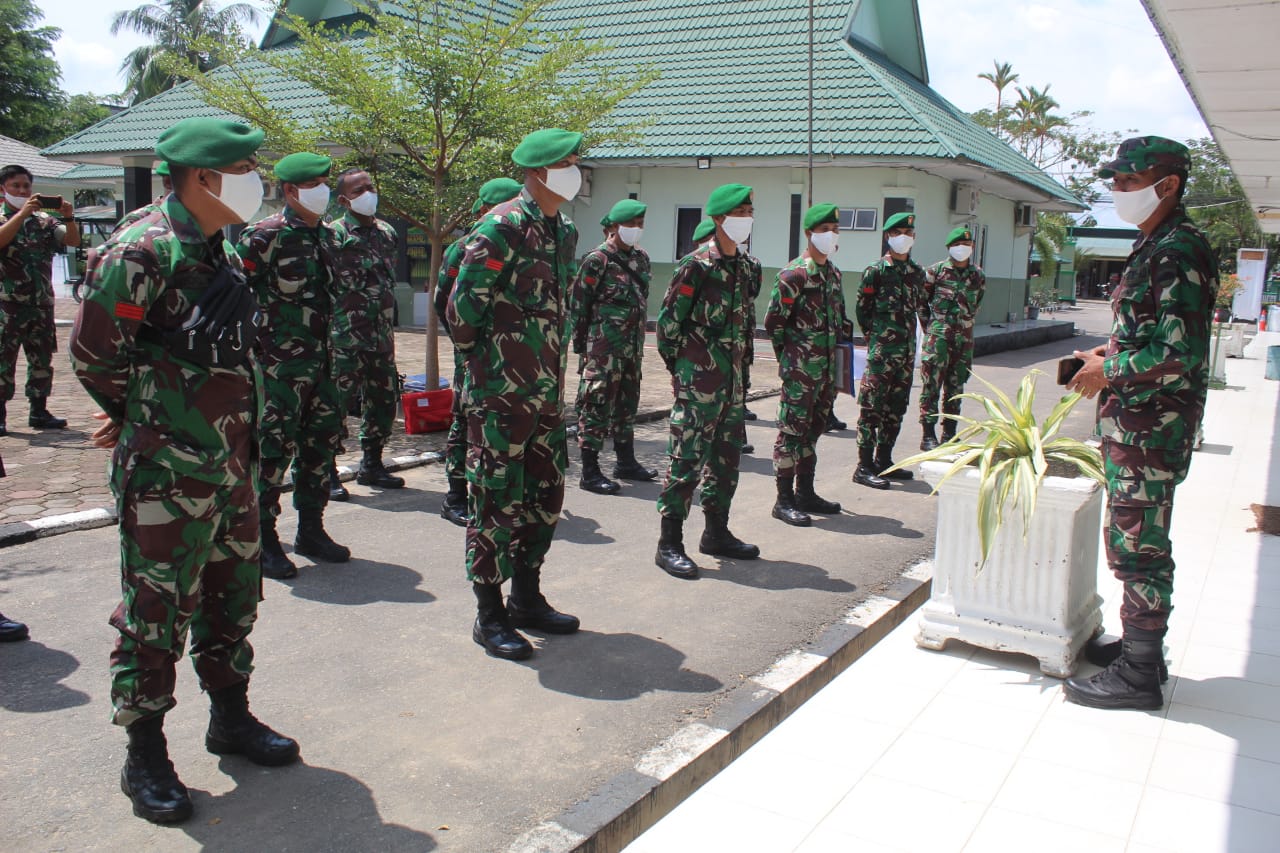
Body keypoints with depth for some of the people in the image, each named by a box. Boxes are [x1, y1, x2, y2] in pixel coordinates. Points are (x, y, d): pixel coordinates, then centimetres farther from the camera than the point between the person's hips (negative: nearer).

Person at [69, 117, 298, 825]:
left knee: (233, 598, 18)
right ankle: (145, 758, 18)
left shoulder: (220, 251, 11)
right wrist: (139, 417, 2)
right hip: (165, 473, -8)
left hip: (230, 465, 8)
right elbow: (93, 354, -13)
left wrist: (240, 439, 11)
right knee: (155, 612, 3)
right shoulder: (140, 252, -16)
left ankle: (230, 718, 35)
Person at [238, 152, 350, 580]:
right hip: (279, 362, -7)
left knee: (323, 442, 12)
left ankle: (311, 530, 25)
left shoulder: (327, 236, 13)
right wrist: (253, 343, -12)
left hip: (321, 359, 7)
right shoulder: (264, 236, -10)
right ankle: (262, 539, 9)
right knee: (273, 447, -2)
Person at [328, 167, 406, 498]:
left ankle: (371, 465, 26)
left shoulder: (387, 232, 14)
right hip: (345, 339, -6)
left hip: (381, 337, 7)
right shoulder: (333, 234, -6)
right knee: (335, 404, -4)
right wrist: (329, 330, -11)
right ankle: (328, 473, 6)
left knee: (384, 402, 12)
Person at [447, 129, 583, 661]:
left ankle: (527, 599, 29)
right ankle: (489, 616, 12)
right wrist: (482, 361, -3)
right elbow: (463, 307, -15)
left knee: (546, 495, 14)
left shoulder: (564, 230, 12)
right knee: (497, 501, 0)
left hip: (546, 391, 8)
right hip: (500, 392, -8)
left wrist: (547, 369, 16)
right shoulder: (502, 227, -14)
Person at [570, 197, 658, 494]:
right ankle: (590, 472, 2)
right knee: (597, 404, -4)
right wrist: (581, 343, -8)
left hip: (632, 347, 8)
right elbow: (579, 302, -9)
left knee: (627, 403, 16)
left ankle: (626, 462, 29)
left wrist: (639, 340, 17)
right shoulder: (597, 259, -10)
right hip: (603, 347, -8)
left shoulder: (641, 258, 12)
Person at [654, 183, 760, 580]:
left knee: (727, 455, 14)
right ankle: (669, 544, 0)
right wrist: (680, 368, -5)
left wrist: (740, 365, 15)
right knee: (687, 457, -7)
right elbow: (669, 320, -10)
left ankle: (716, 532, 27)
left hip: (732, 374, 8)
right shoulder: (697, 264, -11)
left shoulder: (743, 265, 13)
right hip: (699, 377, -8)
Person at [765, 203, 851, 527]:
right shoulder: (794, 274, -12)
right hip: (800, 370, -8)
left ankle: (805, 493, 25)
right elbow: (773, 321, -11)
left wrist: (838, 351, 13)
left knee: (813, 428, 15)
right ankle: (784, 500, 3)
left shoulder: (833, 273, 13)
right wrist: (791, 354, -3)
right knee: (792, 430, -3)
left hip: (826, 368, 8)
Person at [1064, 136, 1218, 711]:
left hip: (1150, 425, -10)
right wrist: (1111, 353, 10)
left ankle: (1138, 674, 7)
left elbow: (1178, 355, -24)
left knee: (1138, 545, -3)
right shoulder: (1154, 245, 15)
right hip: (1136, 421, 10)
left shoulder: (1179, 250, -17)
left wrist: (1108, 372, -14)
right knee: (1136, 540, 18)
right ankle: (1141, 645, 32)